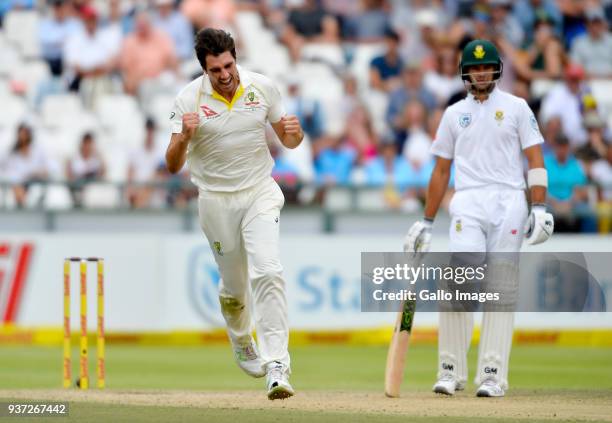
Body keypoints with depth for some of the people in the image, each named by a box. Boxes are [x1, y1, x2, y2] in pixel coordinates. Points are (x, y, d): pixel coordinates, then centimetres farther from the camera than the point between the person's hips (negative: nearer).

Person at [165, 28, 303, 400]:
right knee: (234, 286, 12)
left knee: (267, 272, -20)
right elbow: (173, 166, -16)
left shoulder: (263, 88, -7)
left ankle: (277, 365, -24)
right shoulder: (190, 100, -13)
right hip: (216, 200, 0)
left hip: (260, 193, 0)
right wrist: (184, 137, -37)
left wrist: (294, 132, -19)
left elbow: (289, 142, 6)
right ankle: (242, 346, 44)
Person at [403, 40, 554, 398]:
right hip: (468, 204, 1)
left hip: (509, 204, -1)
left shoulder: (516, 107, 8)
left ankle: (493, 374, -1)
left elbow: (535, 158, 2)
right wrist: (427, 222, 15)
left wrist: (540, 208, -9)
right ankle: (451, 371, -5)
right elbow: (441, 170, 18)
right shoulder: (454, 114, 15)